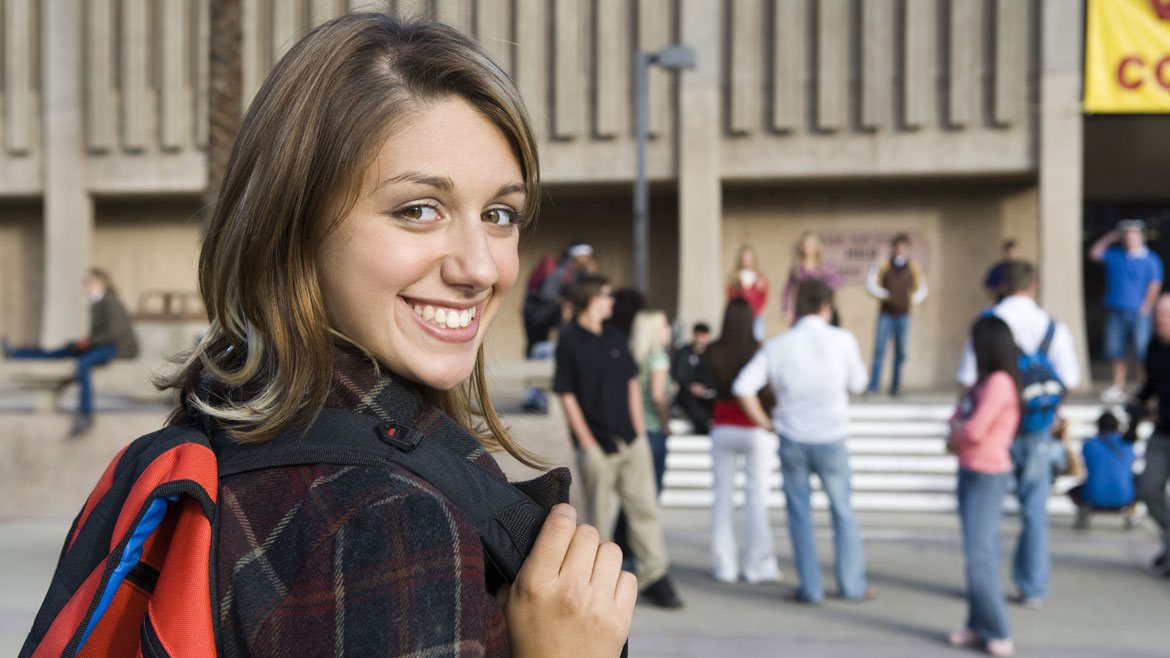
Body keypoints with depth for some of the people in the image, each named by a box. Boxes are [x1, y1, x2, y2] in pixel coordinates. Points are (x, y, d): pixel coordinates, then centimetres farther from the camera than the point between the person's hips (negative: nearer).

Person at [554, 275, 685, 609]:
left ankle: (655, 578, 6)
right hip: (598, 445, -5)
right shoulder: (569, 342, -7)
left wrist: (639, 429, 8)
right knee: (600, 518, 4)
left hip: (631, 441, 5)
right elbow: (567, 396, -8)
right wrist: (587, 444, -12)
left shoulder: (615, 337, 12)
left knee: (645, 507, 2)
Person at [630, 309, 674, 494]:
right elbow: (658, 395, -18)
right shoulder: (658, 355, -11)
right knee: (653, 485, 0)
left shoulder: (632, 353, 7)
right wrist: (666, 423, -6)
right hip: (654, 428, -6)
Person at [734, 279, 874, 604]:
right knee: (842, 511, 13)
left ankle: (810, 588, 14)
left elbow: (743, 387, -10)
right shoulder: (842, 339, -8)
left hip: (792, 440, 1)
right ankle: (853, 585, 19)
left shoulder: (777, 345, -3)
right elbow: (857, 384, 4)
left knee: (799, 514, 11)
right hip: (830, 439, -1)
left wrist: (765, 422, 0)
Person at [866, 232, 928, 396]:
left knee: (900, 352, 4)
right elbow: (870, 282, -2)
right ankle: (874, 385, -9)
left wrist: (914, 300, 3)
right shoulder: (883, 266, -1)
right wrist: (883, 294, -11)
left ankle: (896, 386, 12)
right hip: (886, 314, -2)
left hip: (903, 315, 2)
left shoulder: (913, 268, 6)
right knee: (880, 348, -10)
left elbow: (922, 287, 18)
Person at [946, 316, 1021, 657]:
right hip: (970, 473, 9)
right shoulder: (983, 381, 13)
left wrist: (954, 440, -2)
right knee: (976, 552, 12)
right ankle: (979, 625, 18)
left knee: (980, 554, -10)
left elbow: (975, 431, -22)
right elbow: (961, 417, 18)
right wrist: (957, 426, -5)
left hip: (988, 476, -9)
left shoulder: (1000, 382, -17)